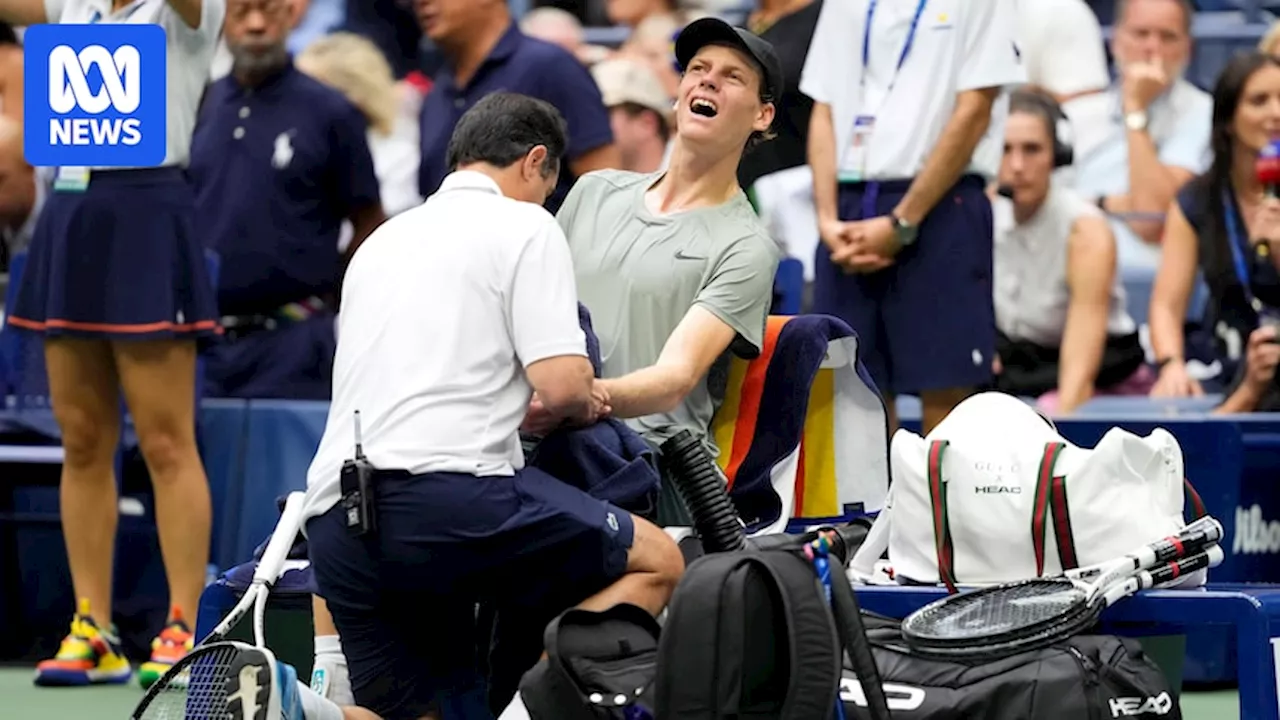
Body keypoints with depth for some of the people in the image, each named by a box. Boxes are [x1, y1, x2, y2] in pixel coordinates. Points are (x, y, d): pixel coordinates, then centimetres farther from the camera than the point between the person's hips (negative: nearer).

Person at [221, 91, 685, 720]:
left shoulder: (383, 240, 27)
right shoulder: (525, 226, 5)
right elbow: (561, 383, -5)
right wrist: (580, 406, 18)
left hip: (336, 522, 7)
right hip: (447, 497, -7)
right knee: (654, 561, 8)